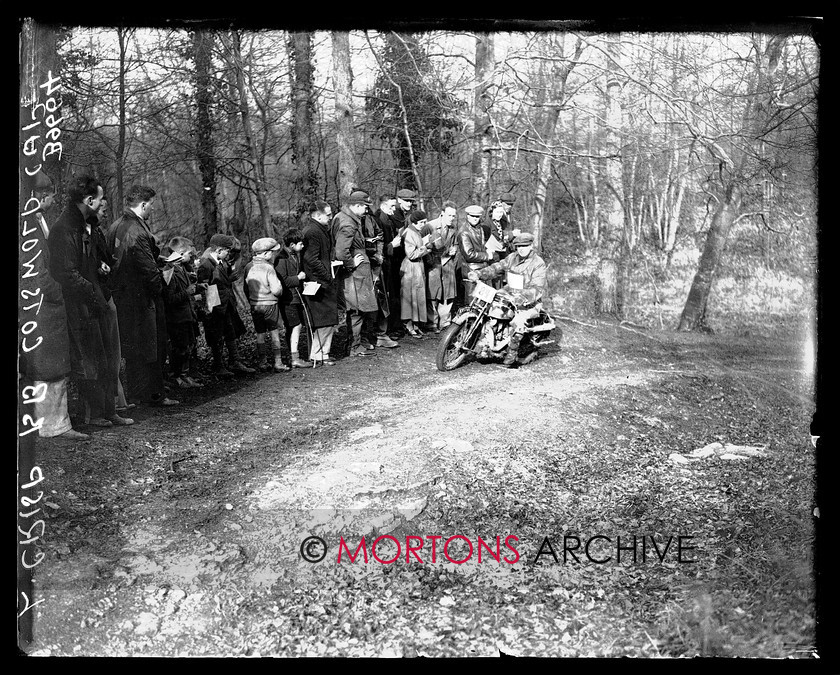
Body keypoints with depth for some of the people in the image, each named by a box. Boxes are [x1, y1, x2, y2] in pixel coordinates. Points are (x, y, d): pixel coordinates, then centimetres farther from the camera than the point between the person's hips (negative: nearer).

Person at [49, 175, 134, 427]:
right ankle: (94, 414, 12)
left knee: (106, 361, 12)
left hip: (95, 304, 9)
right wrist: (94, 296, -16)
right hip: (80, 308, -9)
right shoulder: (64, 229, -18)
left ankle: (109, 412, 20)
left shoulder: (85, 226, 13)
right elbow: (67, 274, -22)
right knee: (87, 363, 1)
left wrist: (100, 267, 8)